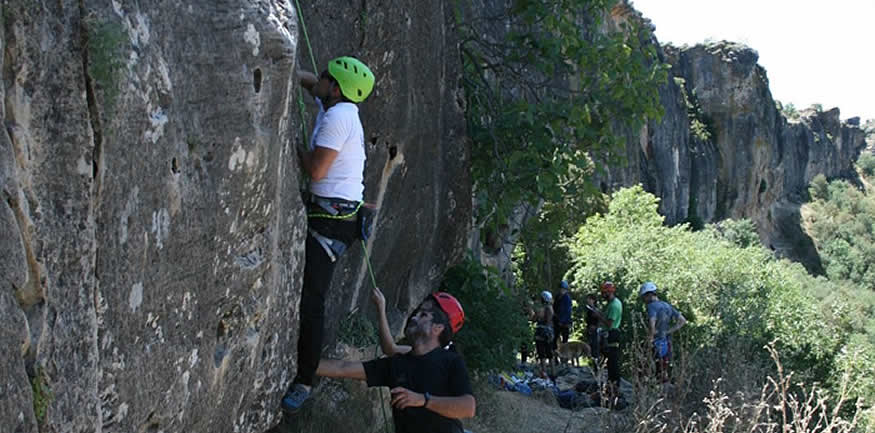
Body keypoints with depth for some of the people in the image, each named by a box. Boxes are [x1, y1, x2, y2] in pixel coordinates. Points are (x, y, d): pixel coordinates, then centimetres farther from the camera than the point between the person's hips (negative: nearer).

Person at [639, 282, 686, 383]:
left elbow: (652, 324, -28)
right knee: (666, 374, 13)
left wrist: (650, 337, -14)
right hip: (667, 343, 8)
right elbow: (682, 321, 13)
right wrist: (669, 331, 9)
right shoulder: (667, 305, 13)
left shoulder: (652, 306, -11)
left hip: (657, 344, -8)